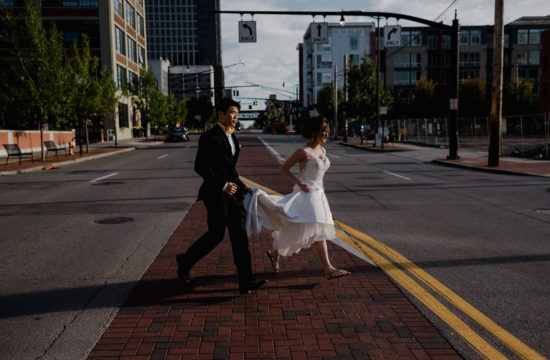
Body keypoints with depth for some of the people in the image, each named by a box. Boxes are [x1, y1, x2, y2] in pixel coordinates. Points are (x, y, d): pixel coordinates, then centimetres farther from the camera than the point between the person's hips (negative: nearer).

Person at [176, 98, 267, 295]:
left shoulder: (231, 136, 16)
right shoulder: (209, 137, -12)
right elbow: (200, 167, -17)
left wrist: (241, 186, 18)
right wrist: (222, 185, -20)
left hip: (232, 191, 8)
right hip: (216, 193, -8)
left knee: (240, 235, 4)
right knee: (216, 234, 0)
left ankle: (246, 282, 8)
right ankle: (185, 261, 25)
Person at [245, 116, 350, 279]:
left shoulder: (322, 151, 12)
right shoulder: (303, 152, -12)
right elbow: (283, 168, -9)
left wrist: (320, 185, 13)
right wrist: (299, 183, -18)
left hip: (318, 194, 9)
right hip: (306, 194, -9)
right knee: (318, 231, -13)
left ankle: (275, 253, 28)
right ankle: (328, 269, -8)